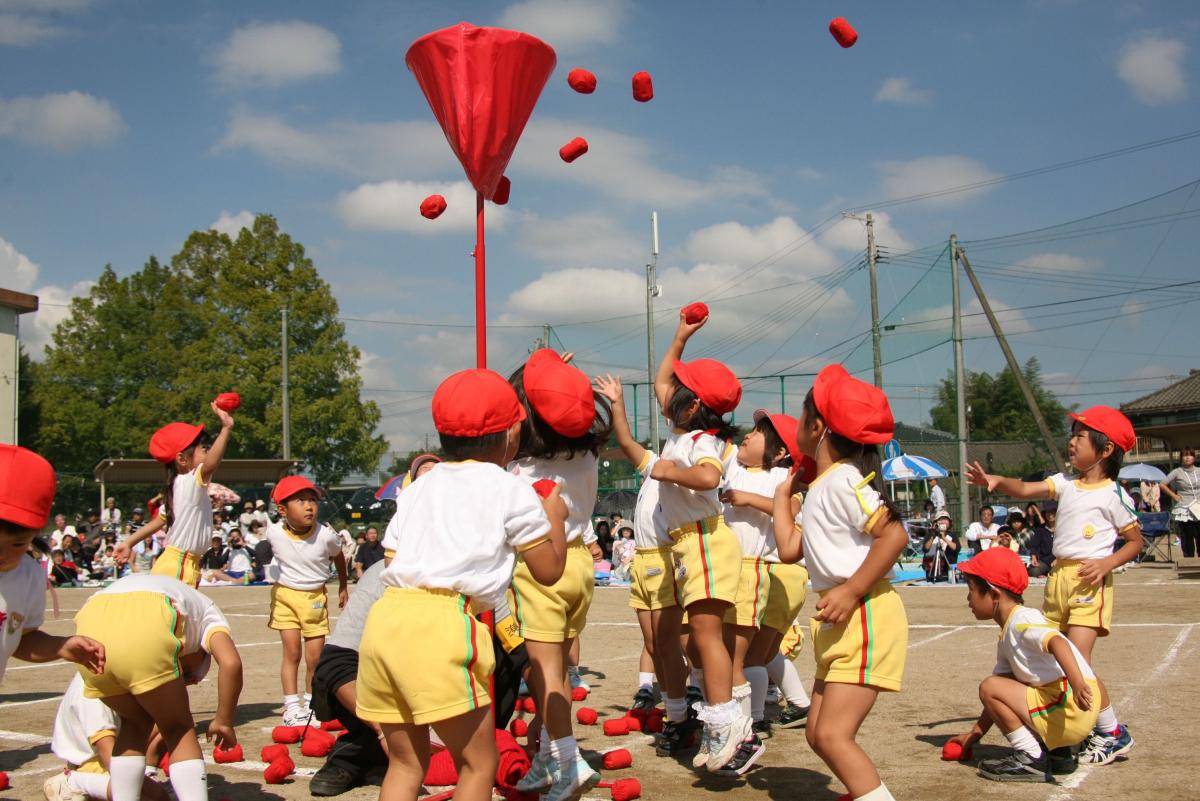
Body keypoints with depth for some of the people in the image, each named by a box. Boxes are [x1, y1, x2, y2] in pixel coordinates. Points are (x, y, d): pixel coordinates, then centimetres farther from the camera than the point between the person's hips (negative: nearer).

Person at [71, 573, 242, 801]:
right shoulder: (208, 613, 31)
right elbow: (231, 663, 7)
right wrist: (224, 722, 18)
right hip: (145, 630, -5)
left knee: (135, 723, 28)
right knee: (178, 729, 15)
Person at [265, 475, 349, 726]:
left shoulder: (326, 535, -17)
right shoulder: (274, 533, -15)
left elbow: (338, 557, 5)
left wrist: (343, 588, 17)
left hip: (315, 598, 0)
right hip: (285, 595, 0)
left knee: (315, 657, 2)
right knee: (291, 651, -4)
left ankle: (311, 705, 20)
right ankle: (291, 708, 3)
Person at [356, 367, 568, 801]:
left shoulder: (418, 487, 25)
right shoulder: (512, 491, 8)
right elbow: (549, 570, 13)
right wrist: (555, 516, 29)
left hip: (385, 615, 7)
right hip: (443, 623, -7)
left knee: (406, 762, 17)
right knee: (479, 762, 5)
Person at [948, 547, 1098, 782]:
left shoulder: (1022, 619, -11)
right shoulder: (1006, 638, 20)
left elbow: (1056, 641, -31)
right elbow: (1002, 699, 22)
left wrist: (1077, 684, -46)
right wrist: (974, 734, 21)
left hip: (1070, 707, -10)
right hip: (1056, 701, 10)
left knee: (989, 687, -13)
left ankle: (1031, 759, -9)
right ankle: (1057, 751, 17)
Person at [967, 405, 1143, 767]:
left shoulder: (1113, 495, -6)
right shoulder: (1066, 483, 10)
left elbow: (1136, 541, 0)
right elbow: (1026, 490, -1)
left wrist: (1107, 563, -15)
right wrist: (996, 481, -18)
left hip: (1089, 581, -7)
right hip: (1058, 576, 7)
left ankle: (1114, 733, 1)